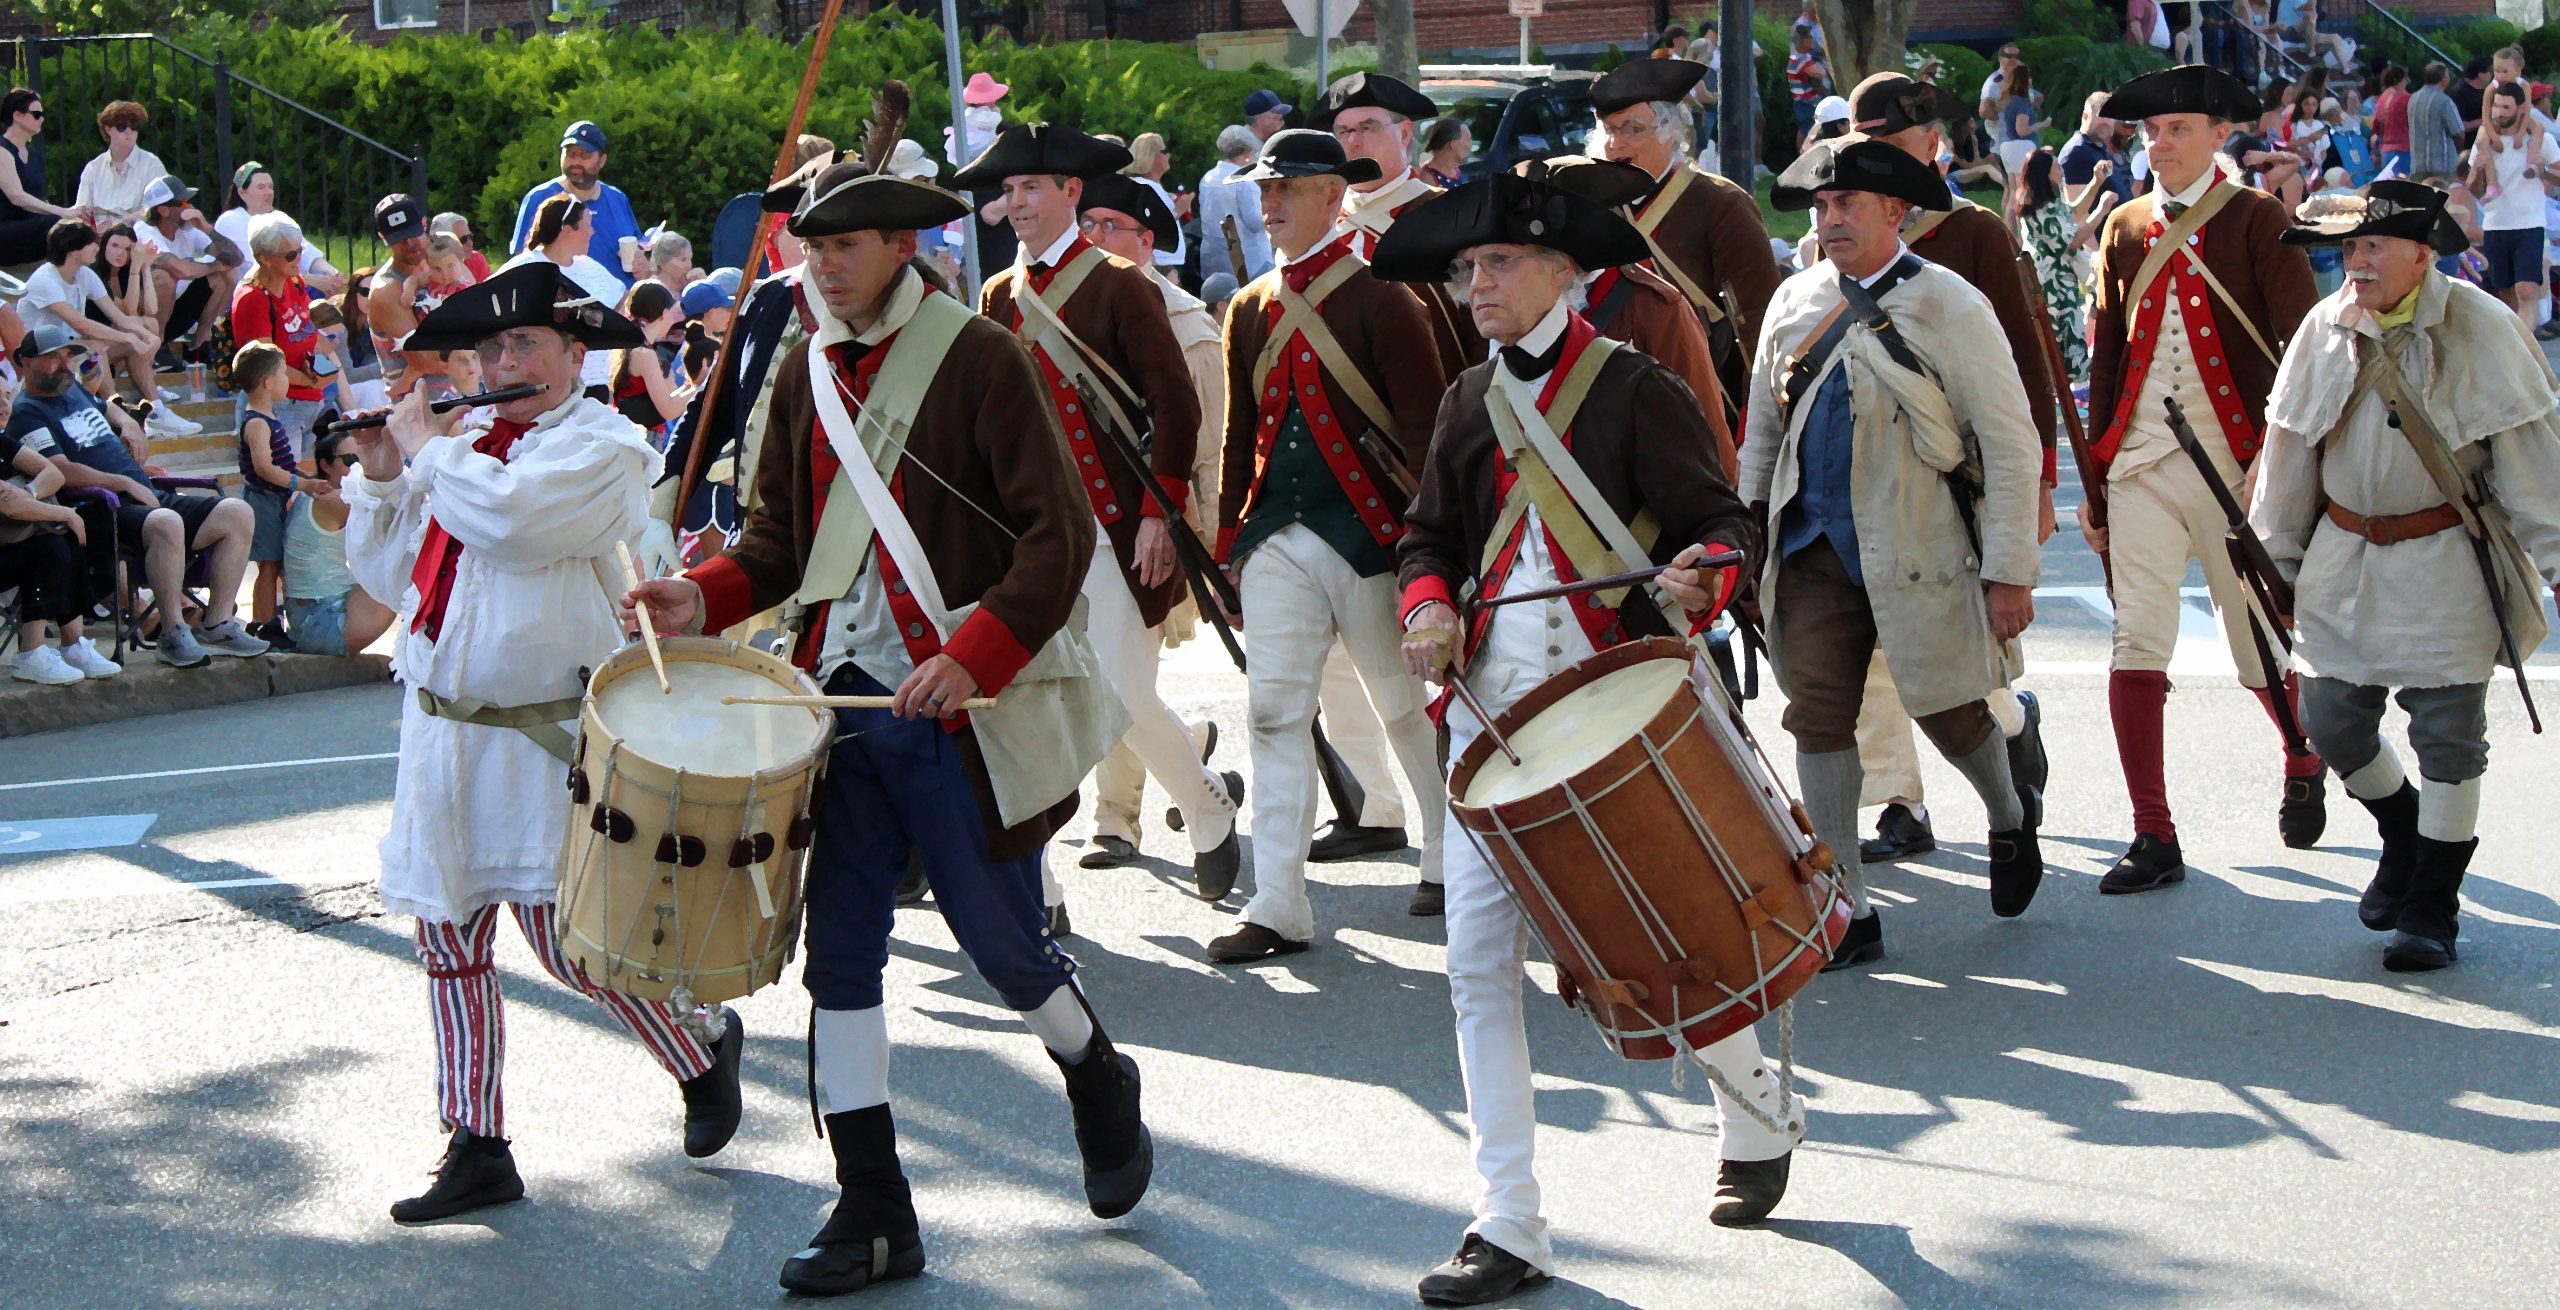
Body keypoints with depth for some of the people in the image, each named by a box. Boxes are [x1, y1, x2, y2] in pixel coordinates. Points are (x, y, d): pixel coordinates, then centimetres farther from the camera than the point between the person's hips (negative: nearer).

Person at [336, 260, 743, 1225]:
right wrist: (381, 470, 2)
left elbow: (505, 516, -26)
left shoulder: (601, 447, -8)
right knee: (447, 936, 6)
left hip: (544, 735, -7)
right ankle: (476, 1150, 14)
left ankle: (704, 1048, 19)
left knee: (564, 938, -7)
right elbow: (386, 574, 15)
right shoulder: (470, 443, 12)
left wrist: (426, 443, -12)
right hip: (442, 728, 7)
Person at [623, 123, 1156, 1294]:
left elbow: (1060, 536, -12)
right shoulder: (806, 371, 10)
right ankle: (872, 1216, 10)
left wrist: (975, 657, -23)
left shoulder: (982, 359, -9)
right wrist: (708, 596, -1)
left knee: (1003, 944, 3)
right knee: (839, 948, 3)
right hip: (841, 696, 6)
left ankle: (1100, 1085, 35)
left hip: (957, 709, -5)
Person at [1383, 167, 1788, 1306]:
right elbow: (1429, 535, 19)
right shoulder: (1471, 402, 11)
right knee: (1478, 962, -3)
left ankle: (1758, 1123, 36)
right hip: (1493, 707, 5)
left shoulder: (1634, 389, -6)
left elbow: (1723, 523, -8)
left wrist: (1699, 579, -30)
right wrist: (1428, 607, -2)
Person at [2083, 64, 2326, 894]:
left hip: (2235, 464, -3)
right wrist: (2094, 483, 12)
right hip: (2142, 466, 3)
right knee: (2136, 645, -9)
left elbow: (2302, 345, -5)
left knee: (2262, 651, 7)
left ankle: (2304, 763, 39)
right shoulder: (2125, 228, 11)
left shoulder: (2258, 220, -1)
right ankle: (2154, 839, -5)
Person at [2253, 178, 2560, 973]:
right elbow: (2289, 447, 11)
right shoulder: (2326, 328, 1)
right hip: (2344, 557, 4)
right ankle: (2403, 837, 33)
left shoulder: (2477, 328, -10)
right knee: (2333, 721, 5)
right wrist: (2277, 555, 15)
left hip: (2446, 561, -4)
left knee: (2448, 737, -2)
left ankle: (2432, 908, 10)